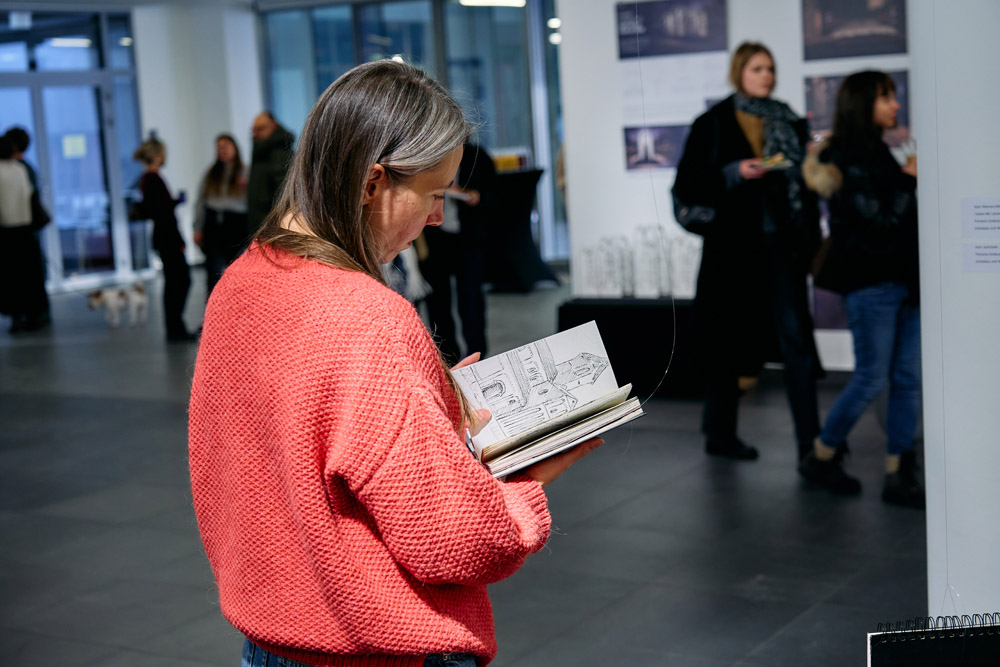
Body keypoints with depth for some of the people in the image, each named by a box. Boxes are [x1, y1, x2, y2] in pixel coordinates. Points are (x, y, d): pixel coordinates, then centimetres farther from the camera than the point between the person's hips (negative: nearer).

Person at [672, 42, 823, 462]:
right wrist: (736, 173, -18)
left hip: (781, 243, 3)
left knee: (795, 337, -4)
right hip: (733, 243, -3)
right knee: (728, 338, 7)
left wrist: (810, 240, 7)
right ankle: (720, 433, 21)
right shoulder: (715, 124, 1)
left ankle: (810, 440, -4)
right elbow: (690, 183, -4)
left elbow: (807, 182, 16)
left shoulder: (789, 123, 12)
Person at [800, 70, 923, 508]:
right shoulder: (844, 159, -9)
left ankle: (898, 475, 11)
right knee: (871, 380, -4)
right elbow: (879, 222, -15)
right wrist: (910, 181, -8)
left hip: (904, 278, 7)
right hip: (869, 281, -7)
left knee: (908, 378, 5)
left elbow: (904, 218, 14)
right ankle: (820, 458, 14)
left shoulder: (883, 151, 14)